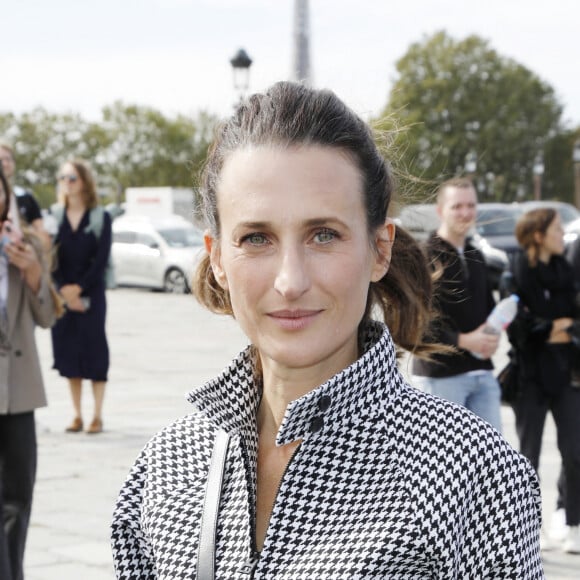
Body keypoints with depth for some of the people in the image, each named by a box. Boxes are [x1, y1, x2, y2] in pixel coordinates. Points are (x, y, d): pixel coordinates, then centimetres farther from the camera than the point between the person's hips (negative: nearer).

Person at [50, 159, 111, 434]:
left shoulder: (100, 218, 0)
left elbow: (101, 259, -6)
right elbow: (51, 257, 1)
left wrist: (79, 288, -13)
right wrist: (64, 291, -11)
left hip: (90, 294, -3)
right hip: (62, 295, 3)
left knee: (94, 352, -4)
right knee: (69, 353, 3)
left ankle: (97, 416, 2)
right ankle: (77, 415, 11)